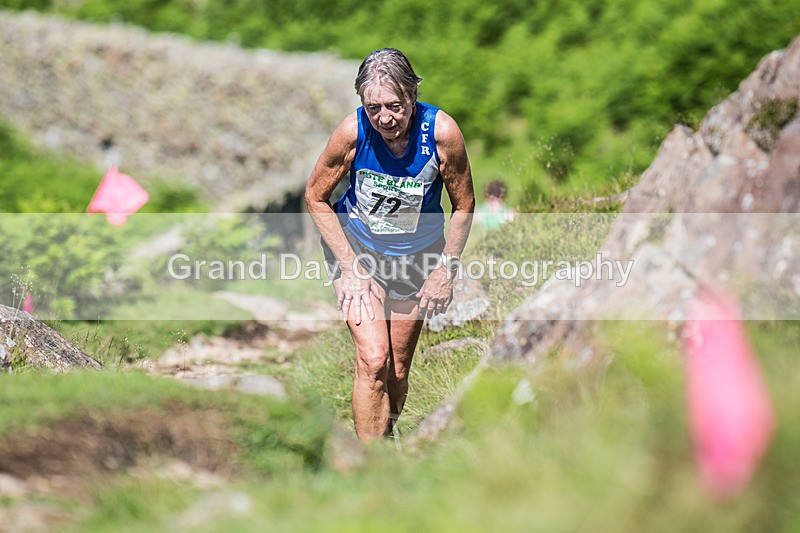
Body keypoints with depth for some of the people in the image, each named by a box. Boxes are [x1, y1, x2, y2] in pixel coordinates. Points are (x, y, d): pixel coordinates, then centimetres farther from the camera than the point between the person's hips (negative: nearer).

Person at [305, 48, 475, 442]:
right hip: (356, 245, -2)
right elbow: (315, 196, -9)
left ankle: (385, 434, 37)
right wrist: (349, 267, -13)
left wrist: (446, 270, -7)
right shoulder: (352, 132, -25)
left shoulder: (441, 132, -23)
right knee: (373, 360, -16)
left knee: (397, 371, 10)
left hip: (417, 256, 2)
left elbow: (463, 205, -6)